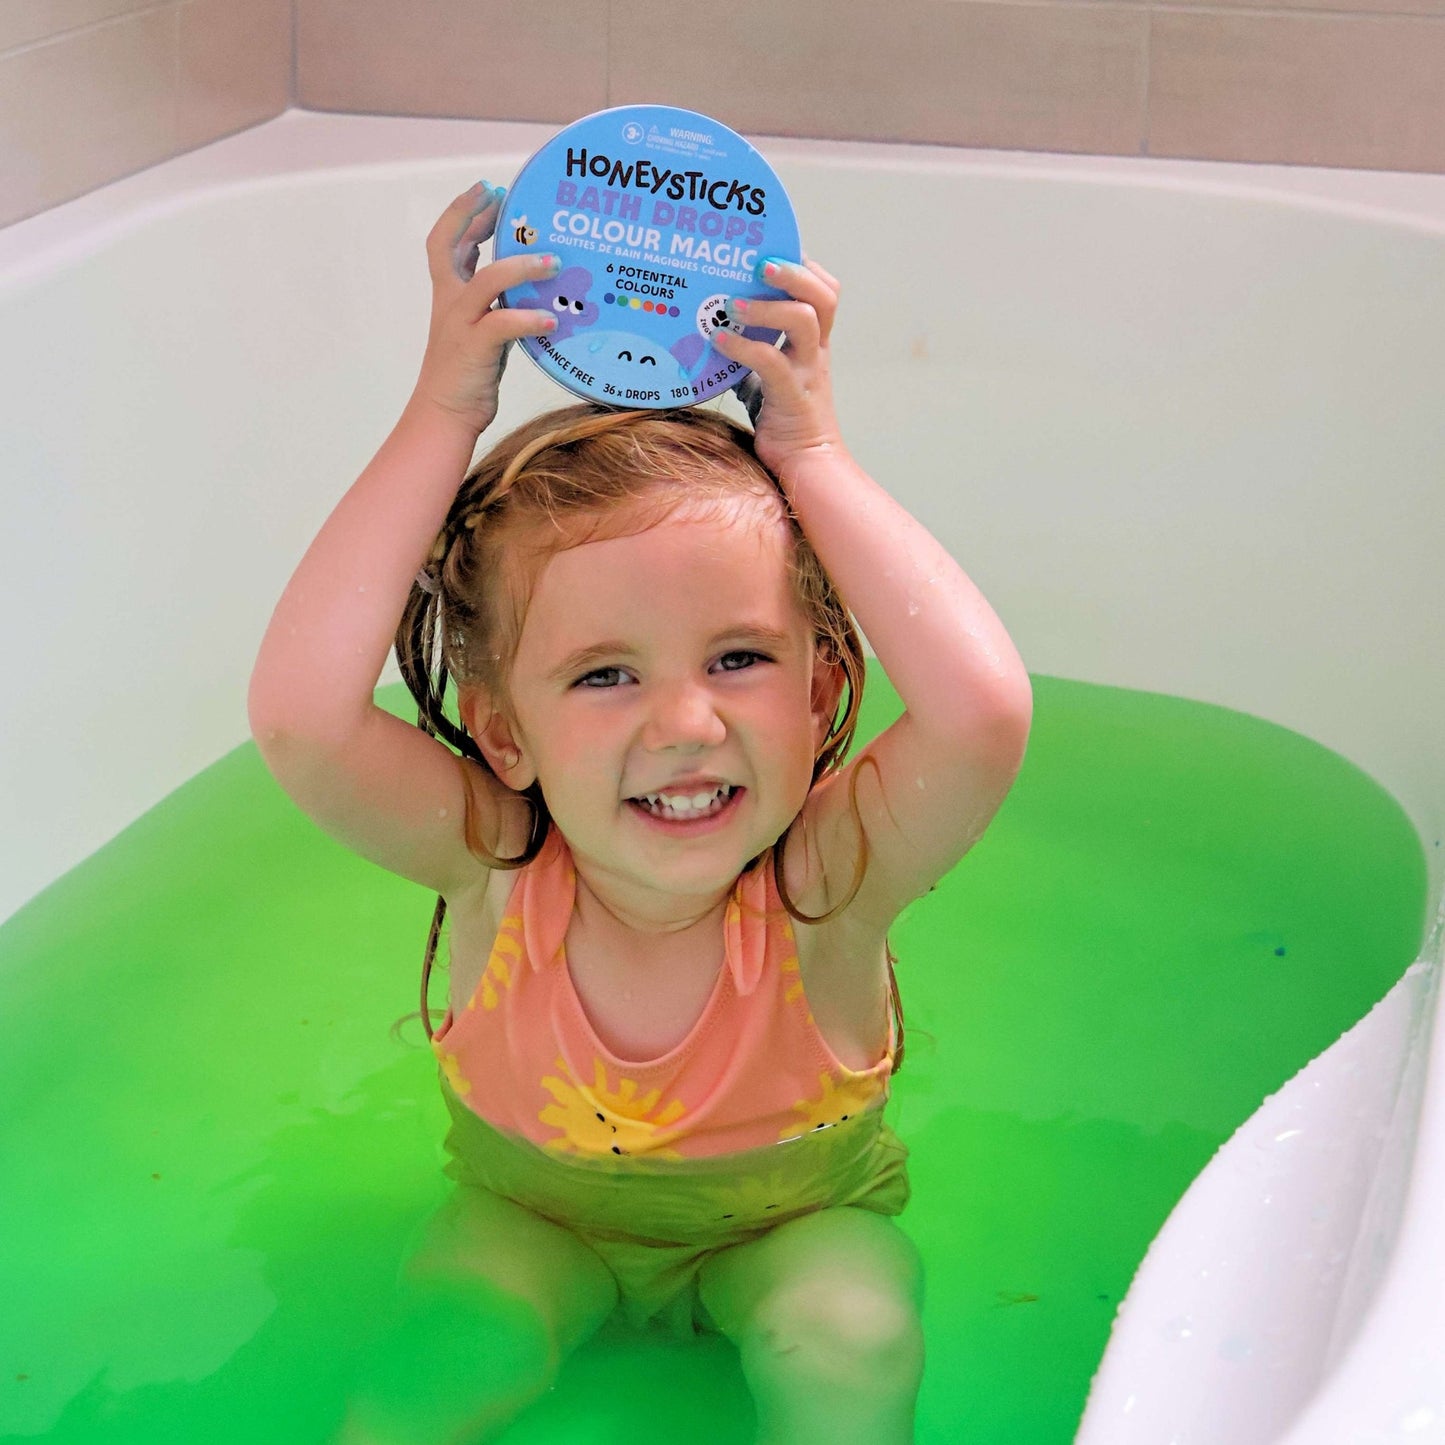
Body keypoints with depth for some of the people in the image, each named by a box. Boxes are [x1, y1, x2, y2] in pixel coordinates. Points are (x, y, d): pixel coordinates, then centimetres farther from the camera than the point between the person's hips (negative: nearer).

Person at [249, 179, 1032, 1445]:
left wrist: (809, 453, -41)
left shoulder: (823, 879, -30)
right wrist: (445, 414, -42)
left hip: (793, 1224, -1)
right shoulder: (492, 861, -27)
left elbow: (983, 710, -51)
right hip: (531, 1219, 1)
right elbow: (300, 715, -46)